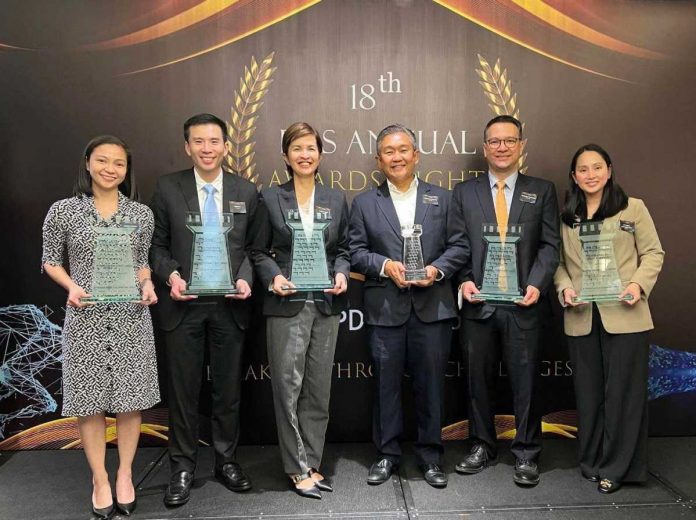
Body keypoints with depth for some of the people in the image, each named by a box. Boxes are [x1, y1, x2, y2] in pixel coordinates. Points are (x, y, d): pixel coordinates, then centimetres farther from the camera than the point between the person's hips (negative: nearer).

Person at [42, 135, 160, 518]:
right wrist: (72, 287, -11)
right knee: (89, 401, 6)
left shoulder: (141, 214, 3)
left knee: (130, 398, 7)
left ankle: (125, 474, 26)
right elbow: (50, 260, 6)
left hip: (131, 316, 1)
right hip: (86, 317, -1)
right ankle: (100, 479, 23)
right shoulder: (64, 211, -1)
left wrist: (147, 285, -7)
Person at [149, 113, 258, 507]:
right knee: (184, 389, 8)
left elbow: (251, 247, 6)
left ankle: (226, 459, 30)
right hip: (185, 305, -1)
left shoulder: (247, 191, 4)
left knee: (229, 387, 12)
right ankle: (183, 467, 24)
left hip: (230, 305, 1)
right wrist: (171, 275, -15)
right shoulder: (168, 188, 0)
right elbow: (157, 245, 3)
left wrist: (245, 278, -11)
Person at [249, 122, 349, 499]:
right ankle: (298, 469, 14)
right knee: (288, 388, 0)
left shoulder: (336, 199, 9)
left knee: (318, 388, 10)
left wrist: (341, 274, -6)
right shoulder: (270, 199, 2)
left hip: (326, 304, 3)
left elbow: (343, 249, 13)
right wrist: (273, 276, -13)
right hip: (286, 304, -2)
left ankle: (311, 463, 23)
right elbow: (259, 252, 4)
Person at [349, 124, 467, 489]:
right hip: (385, 307, 0)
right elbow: (356, 252, 3)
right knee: (386, 383, 8)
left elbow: (458, 246, 6)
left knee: (430, 382, 7)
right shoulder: (364, 203, 8)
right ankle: (387, 453, 24)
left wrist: (436, 269, -11)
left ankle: (430, 455, 23)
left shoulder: (441, 199, 10)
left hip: (432, 305, 0)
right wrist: (385, 265, -13)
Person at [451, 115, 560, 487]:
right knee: (479, 379, 11)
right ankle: (482, 446, 27)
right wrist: (464, 280, -9)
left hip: (522, 302, -1)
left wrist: (537, 284, -11)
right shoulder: (464, 192, 9)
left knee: (525, 380, 5)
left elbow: (550, 244, 3)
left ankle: (526, 453, 20)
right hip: (478, 301, 1)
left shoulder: (542, 190, 8)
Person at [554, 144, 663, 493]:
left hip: (624, 316, -2)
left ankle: (617, 467, 16)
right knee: (588, 392, 11)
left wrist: (638, 284, -13)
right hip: (581, 317, 3)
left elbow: (653, 253, 3)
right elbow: (559, 261, 11)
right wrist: (565, 287, -8)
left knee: (623, 390, 2)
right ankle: (592, 461, 26)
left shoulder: (633, 208, 2)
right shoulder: (566, 217, 10)